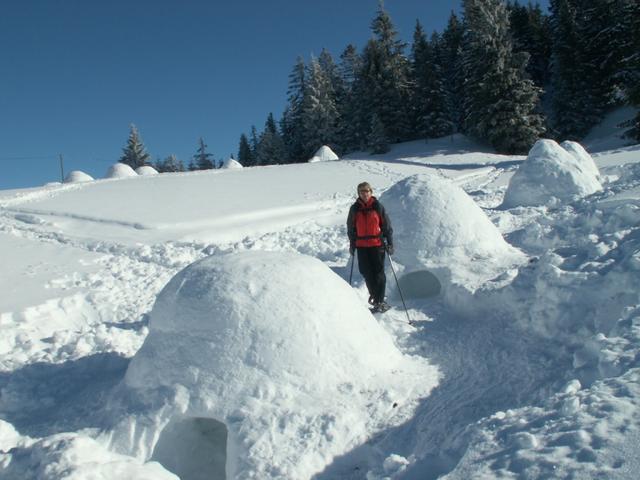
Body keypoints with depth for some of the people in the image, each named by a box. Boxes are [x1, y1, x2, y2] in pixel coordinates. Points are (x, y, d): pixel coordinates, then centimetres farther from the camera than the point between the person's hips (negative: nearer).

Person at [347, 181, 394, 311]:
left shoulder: (378, 207, -2)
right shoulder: (355, 209, 5)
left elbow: (387, 225, 2)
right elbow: (351, 228, 13)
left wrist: (389, 243, -1)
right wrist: (352, 244, 10)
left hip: (377, 244, -2)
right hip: (361, 246, 3)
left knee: (378, 272, -2)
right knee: (366, 272, 9)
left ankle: (380, 301, 5)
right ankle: (373, 294, 30)